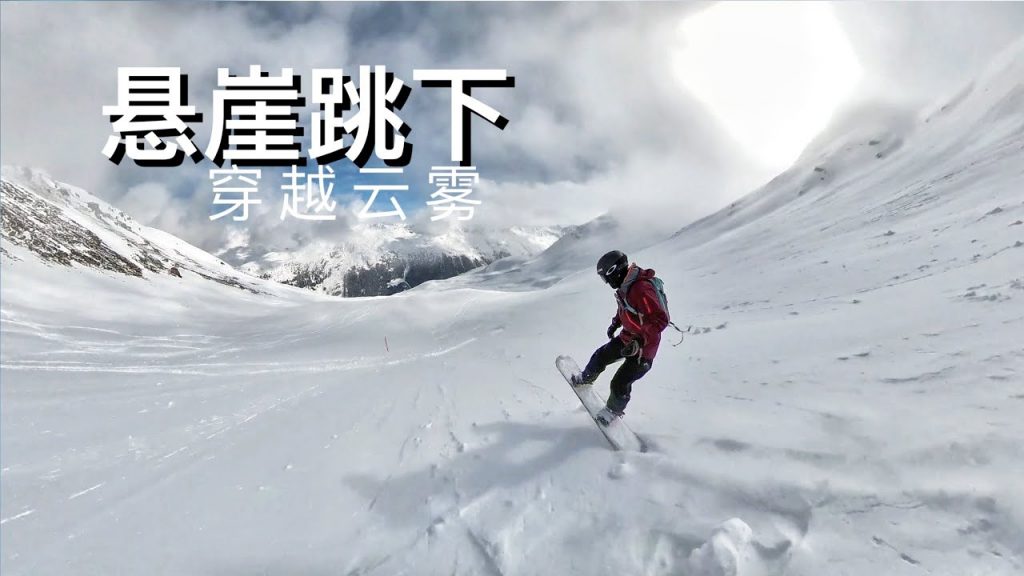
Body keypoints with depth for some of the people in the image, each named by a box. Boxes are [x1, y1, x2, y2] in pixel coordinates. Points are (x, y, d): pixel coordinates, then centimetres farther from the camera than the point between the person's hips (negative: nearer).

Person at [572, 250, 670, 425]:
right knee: (601, 356, 22)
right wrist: (616, 323, 15)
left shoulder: (641, 289, -34)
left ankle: (613, 411, 28)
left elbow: (660, 320, -36)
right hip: (627, 338, 9)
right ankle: (586, 379, 50)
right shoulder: (626, 285, -4)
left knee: (620, 384, 0)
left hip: (643, 347, -9)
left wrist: (640, 341, -42)